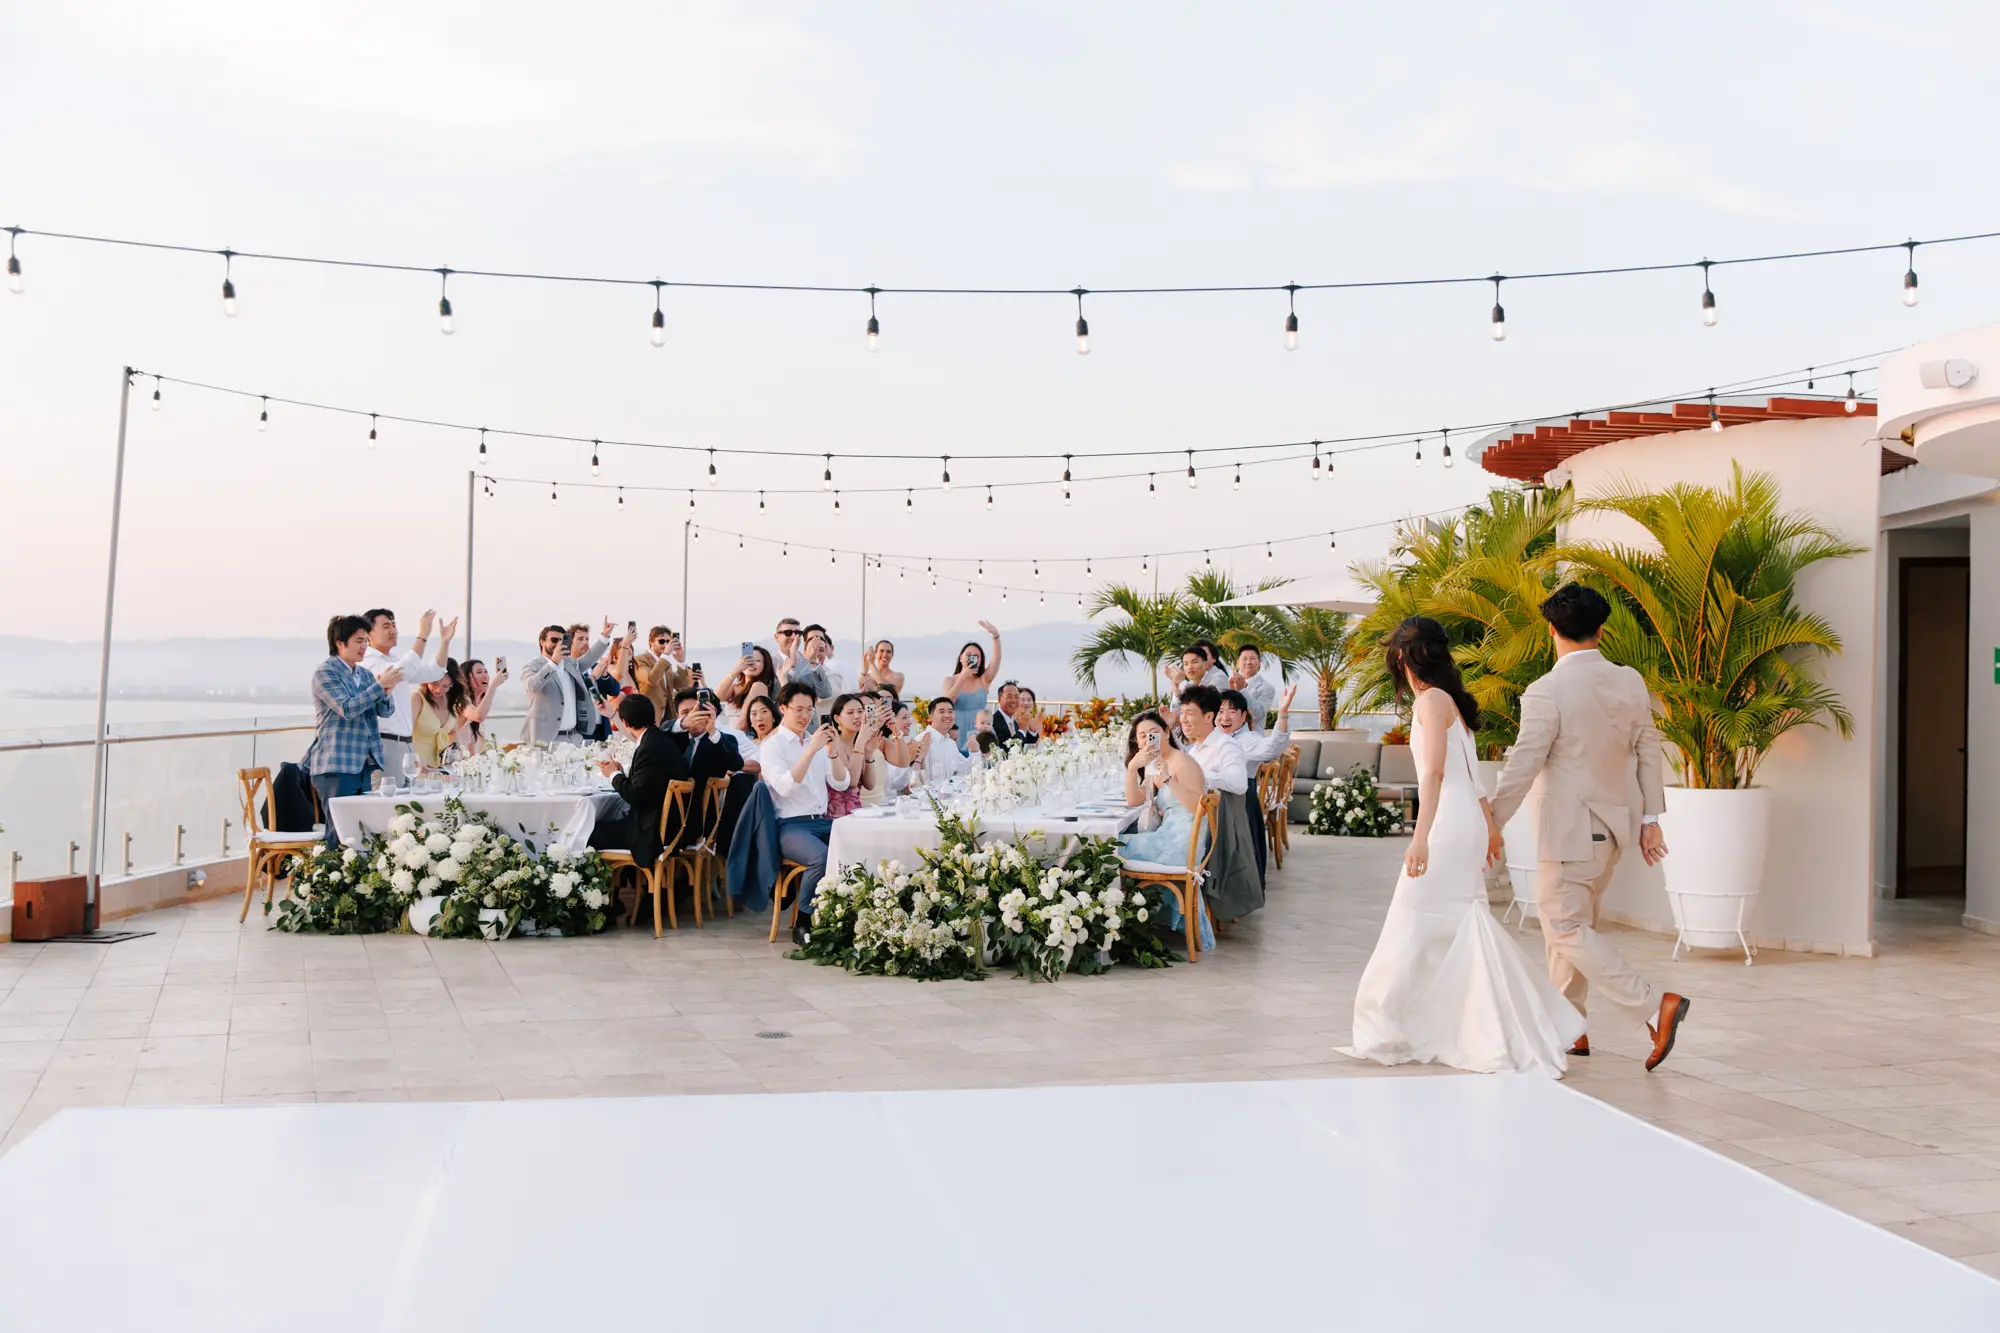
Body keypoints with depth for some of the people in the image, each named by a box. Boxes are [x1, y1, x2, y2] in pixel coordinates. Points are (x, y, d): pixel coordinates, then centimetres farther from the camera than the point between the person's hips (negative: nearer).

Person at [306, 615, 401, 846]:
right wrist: (381, 685, -20)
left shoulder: (365, 674, 15)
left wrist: (387, 691, -11)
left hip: (365, 764, 7)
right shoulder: (325, 673, -6)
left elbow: (385, 711, 10)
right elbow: (346, 708, -18)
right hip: (336, 766, -7)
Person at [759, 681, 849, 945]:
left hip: (822, 821, 5)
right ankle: (803, 924, -18)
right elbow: (785, 787, -17)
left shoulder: (815, 741, 17)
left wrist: (832, 752, -7)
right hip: (790, 826, -5)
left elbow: (841, 784, 9)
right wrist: (811, 750, -22)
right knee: (821, 856, -36)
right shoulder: (772, 745, 1)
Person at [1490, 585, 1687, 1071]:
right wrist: (1650, 819, 13)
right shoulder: (1631, 682, 2)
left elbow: (1522, 767, -18)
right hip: (1616, 823, 8)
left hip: (1570, 829, -8)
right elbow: (1648, 752, 6)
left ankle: (1656, 1004, -12)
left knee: (1567, 928, 0)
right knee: (1573, 921, 19)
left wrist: (1491, 825, -10)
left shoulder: (1546, 692, -18)